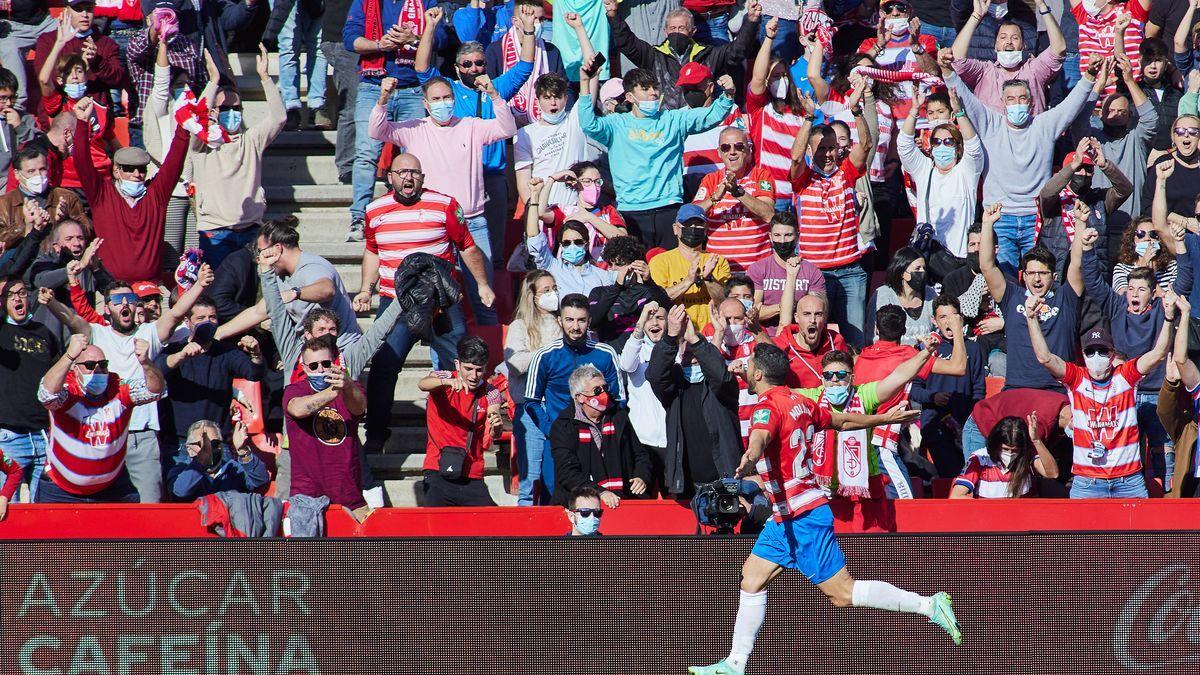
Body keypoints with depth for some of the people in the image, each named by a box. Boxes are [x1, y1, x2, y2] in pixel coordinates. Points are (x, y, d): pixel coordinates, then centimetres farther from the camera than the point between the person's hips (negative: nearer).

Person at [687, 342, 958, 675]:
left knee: (843, 593, -8)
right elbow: (843, 420, 24)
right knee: (752, 577, 10)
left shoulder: (769, 405, -16)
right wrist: (884, 419, 41)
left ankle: (929, 605, -8)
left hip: (802, 516, -10)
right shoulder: (799, 402, 10)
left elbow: (760, 436, -39)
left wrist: (749, 460, -60)